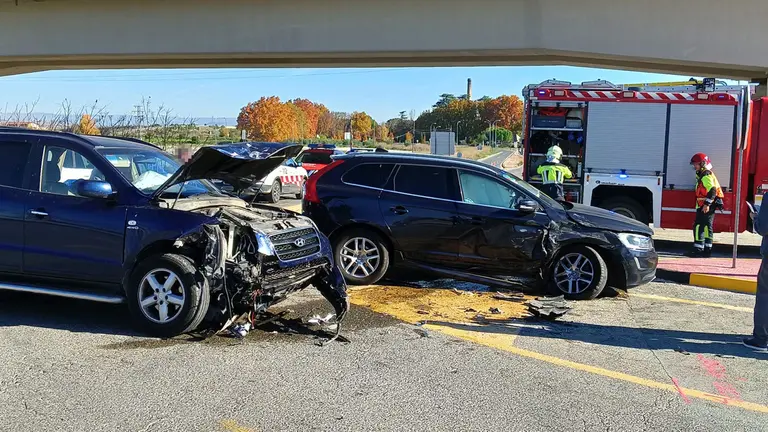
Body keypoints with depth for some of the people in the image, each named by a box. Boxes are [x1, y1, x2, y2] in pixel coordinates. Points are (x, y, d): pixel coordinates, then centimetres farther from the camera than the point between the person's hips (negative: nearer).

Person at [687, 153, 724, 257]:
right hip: (708, 206, 11)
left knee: (699, 226, -10)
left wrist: (707, 204, -26)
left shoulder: (706, 176, -15)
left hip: (705, 206, -11)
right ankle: (707, 250, 15)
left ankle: (698, 249, -10)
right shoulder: (702, 175, 19)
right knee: (707, 227, 11)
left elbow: (712, 190, -24)